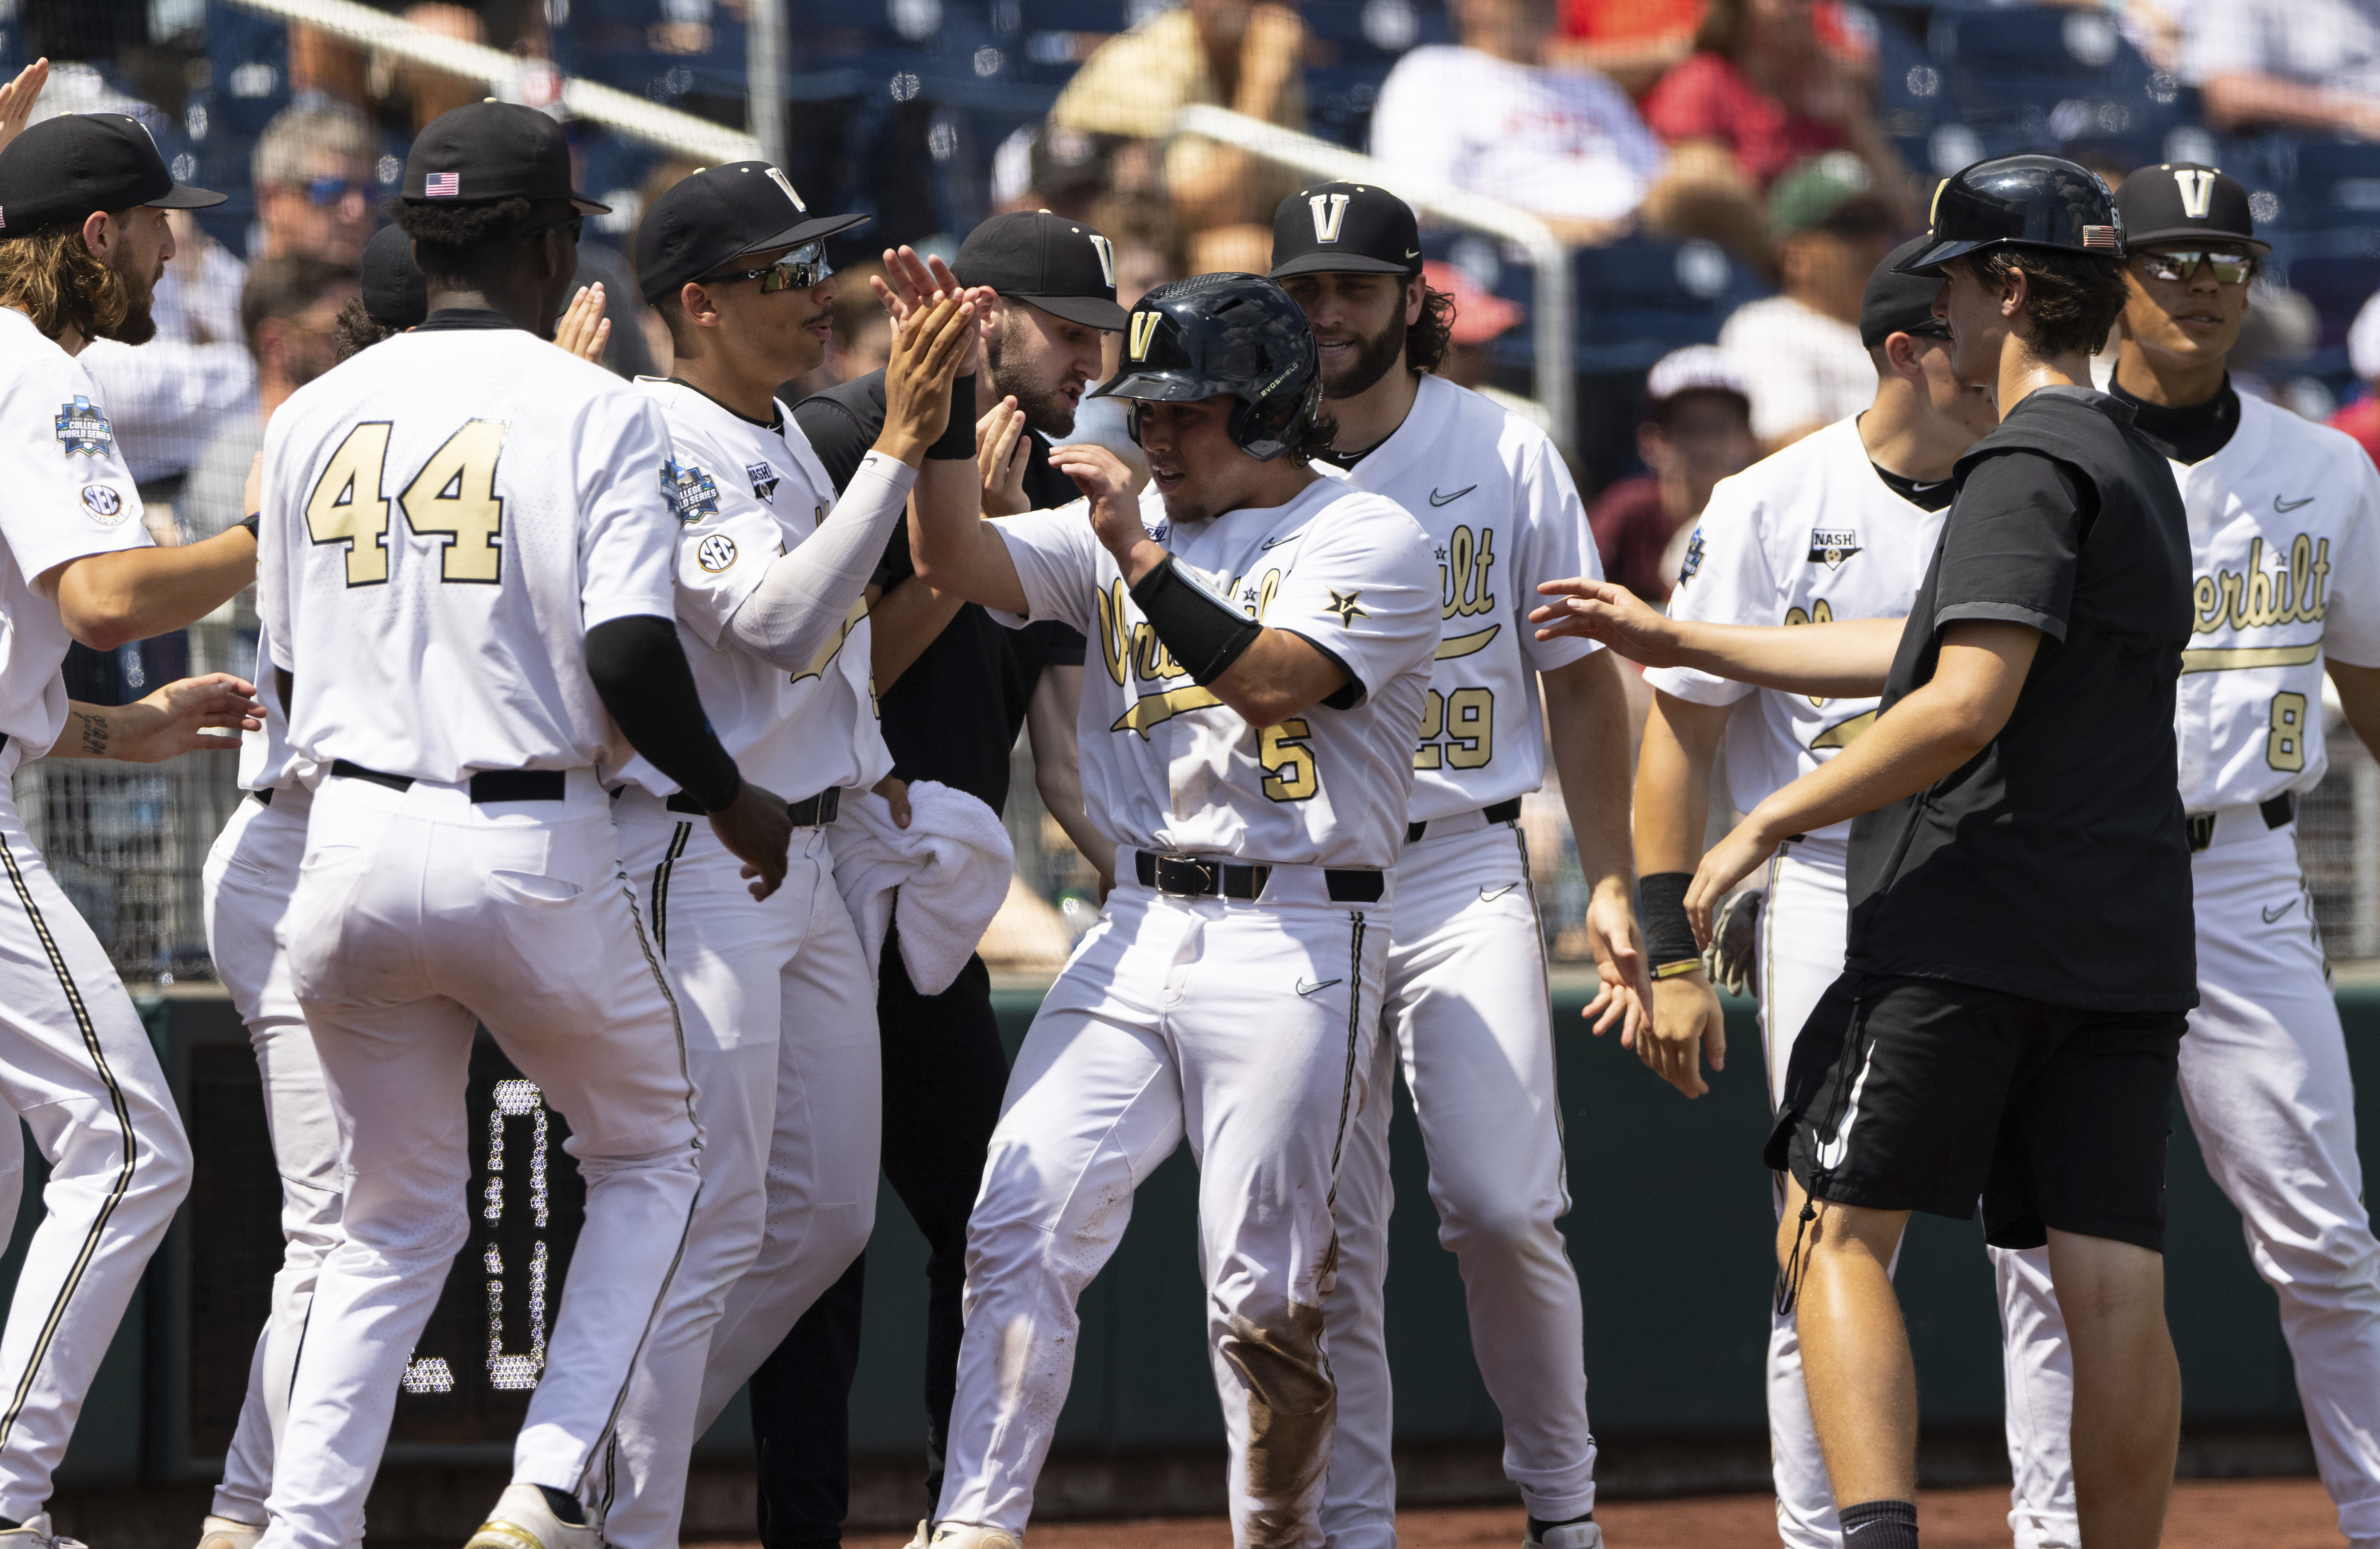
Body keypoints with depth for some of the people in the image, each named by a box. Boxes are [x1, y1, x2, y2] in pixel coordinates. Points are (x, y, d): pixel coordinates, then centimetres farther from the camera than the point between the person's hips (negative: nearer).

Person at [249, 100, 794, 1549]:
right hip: (537, 855, -4)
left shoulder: (315, 415, 7)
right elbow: (629, 653, -16)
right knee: (651, 1160, 17)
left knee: (395, 1216, 17)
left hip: (353, 844, 4)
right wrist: (732, 800, -1)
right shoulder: (597, 411, -7)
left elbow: (291, 672, 12)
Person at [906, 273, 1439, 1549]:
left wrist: (1141, 557, -21)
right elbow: (953, 559, 0)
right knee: (1022, 1229, -8)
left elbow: (1272, 680, -19)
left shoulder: (1367, 538, -4)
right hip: (1135, 931, 5)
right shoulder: (1117, 529, 13)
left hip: (1295, 941, -5)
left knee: (1263, 1288, -3)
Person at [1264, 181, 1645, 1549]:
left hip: (1464, 872, -1)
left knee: (1503, 1206, -13)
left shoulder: (1504, 456, 5)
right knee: (1328, 1235, 0)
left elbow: (1579, 677, 8)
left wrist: (1610, 885, 4)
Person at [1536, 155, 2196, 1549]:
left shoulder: (2031, 467, -10)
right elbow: (1923, 654, 27)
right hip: (2132, 948, 8)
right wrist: (1677, 640, 31)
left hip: (1969, 927, -8)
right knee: (2113, 1285, 3)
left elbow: (1965, 705, -21)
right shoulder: (2140, 471, 20)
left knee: (1839, 1229, -1)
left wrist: (1770, 823, -14)